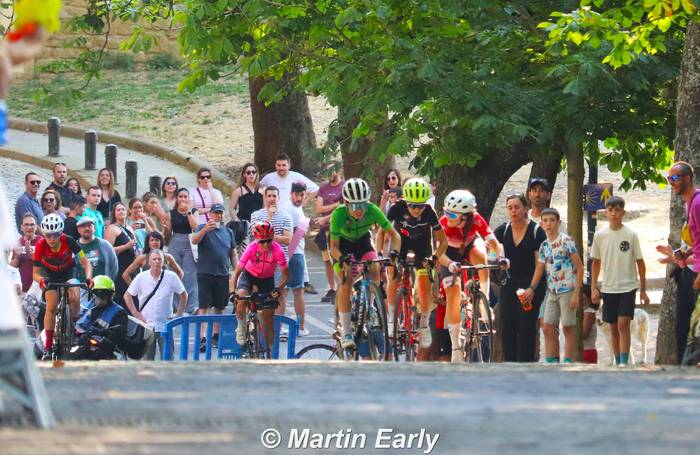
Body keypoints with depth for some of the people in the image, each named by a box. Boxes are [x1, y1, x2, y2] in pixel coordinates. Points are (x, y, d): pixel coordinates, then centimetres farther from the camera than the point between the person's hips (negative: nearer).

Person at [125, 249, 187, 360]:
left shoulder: (171, 277, -3)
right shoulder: (141, 277, -2)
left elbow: (183, 295, 8)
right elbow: (127, 296, 6)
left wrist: (178, 315, 3)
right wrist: (136, 314, -1)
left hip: (165, 325, -1)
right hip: (146, 325, 1)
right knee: (147, 358, 7)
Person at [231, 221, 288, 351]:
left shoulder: (278, 250, -26)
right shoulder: (252, 248, -28)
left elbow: (285, 275, -18)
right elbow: (237, 271, -27)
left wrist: (278, 289, -37)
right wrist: (232, 291, -41)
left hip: (267, 280, 1)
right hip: (249, 276, -1)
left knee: (268, 318, 0)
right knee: (241, 297, -33)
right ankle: (241, 327, -7)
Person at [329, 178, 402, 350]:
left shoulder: (373, 211, -28)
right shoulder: (339, 214, -33)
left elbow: (394, 234, -22)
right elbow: (334, 247, -32)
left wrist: (395, 252, -41)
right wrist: (342, 258, -54)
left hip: (362, 241, 3)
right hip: (343, 244, -3)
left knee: (374, 271, -23)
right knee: (346, 282, -20)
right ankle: (345, 332, -18)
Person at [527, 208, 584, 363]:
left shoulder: (566, 241, -9)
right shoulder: (544, 246, 11)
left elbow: (579, 267, -10)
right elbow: (540, 269, 17)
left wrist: (576, 293, -15)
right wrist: (531, 288, 2)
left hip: (567, 290, -7)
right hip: (552, 291, 7)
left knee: (568, 327, -2)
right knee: (548, 328, 4)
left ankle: (568, 362, 2)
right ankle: (551, 362, 8)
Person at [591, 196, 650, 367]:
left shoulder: (631, 235, -5)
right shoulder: (599, 235, 2)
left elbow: (640, 262, 0)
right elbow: (596, 263, 11)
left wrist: (643, 290, 0)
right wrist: (593, 288, 5)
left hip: (628, 287, -3)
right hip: (608, 288, 3)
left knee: (623, 324, -14)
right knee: (613, 327, 8)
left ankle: (624, 362, -16)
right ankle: (618, 362, 17)